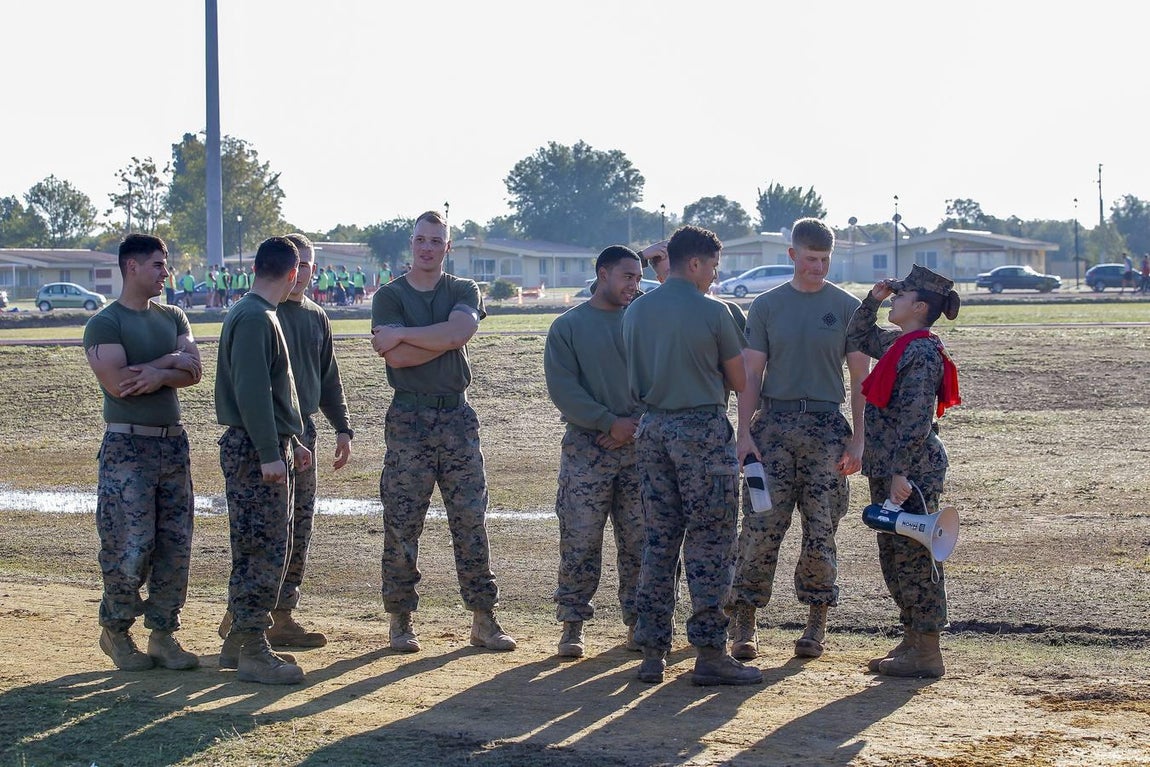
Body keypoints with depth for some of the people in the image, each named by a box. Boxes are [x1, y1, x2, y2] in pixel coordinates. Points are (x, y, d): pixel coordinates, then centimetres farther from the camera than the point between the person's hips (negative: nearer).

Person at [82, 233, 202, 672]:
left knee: (175, 546, 4)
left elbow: (192, 372, 2)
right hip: (127, 448, -6)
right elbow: (118, 383, -17)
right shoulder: (105, 323, -5)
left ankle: (163, 634, 12)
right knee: (131, 547, -7)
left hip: (173, 443, 6)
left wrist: (155, 373, -15)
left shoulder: (172, 318, 15)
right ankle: (115, 632, 10)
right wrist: (168, 361, -7)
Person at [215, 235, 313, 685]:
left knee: (257, 551, 14)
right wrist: (270, 454, -23)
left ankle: (238, 642, 20)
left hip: (269, 448, 10)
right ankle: (252, 652, -5)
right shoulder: (254, 318, -15)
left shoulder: (259, 315, 18)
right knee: (263, 551, -8)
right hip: (255, 450, -10)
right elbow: (251, 391, -22)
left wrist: (291, 441, 24)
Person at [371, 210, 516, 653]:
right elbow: (396, 357, -12)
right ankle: (400, 620, 8)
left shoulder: (463, 292, 10)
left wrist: (401, 334, -11)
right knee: (401, 524, 0)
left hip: (457, 417, 2)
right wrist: (445, 338, -8)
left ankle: (483, 619, 6)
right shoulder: (390, 296, 4)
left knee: (471, 520, 2)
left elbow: (460, 330, -13)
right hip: (408, 418, -2)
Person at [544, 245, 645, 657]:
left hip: (639, 445, 3)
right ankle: (573, 625, 4)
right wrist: (610, 422, -13)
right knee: (579, 542, -3)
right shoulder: (568, 326, 3)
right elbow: (563, 388, -6)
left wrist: (636, 425, -9)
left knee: (639, 541, 4)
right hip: (586, 447, -2)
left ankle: (638, 621, 13)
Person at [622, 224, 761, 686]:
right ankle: (710, 653, -1)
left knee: (658, 540, 10)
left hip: (652, 427, 6)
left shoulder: (635, 311, 7)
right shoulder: (713, 313, -9)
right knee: (709, 544, -1)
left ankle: (652, 651, 11)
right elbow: (739, 381, 0)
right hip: (703, 429, -6)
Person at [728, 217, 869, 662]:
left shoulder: (846, 307, 6)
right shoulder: (766, 306, 8)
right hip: (773, 423, 0)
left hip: (827, 425, 0)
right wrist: (745, 434, -3)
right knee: (761, 526, -5)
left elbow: (859, 379, 6)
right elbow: (751, 375, 7)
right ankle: (744, 624, 1)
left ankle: (817, 623, 12)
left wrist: (857, 440, -1)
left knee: (821, 529, 1)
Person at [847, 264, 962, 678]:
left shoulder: (922, 353, -16)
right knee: (894, 558, 14)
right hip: (888, 470, 10)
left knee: (913, 558, -4)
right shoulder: (898, 344, 12)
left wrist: (901, 473, -24)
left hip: (911, 472, -10)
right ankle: (912, 641, 22)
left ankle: (926, 652, 2)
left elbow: (916, 419, -21)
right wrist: (873, 299, 17)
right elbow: (859, 337, 32)